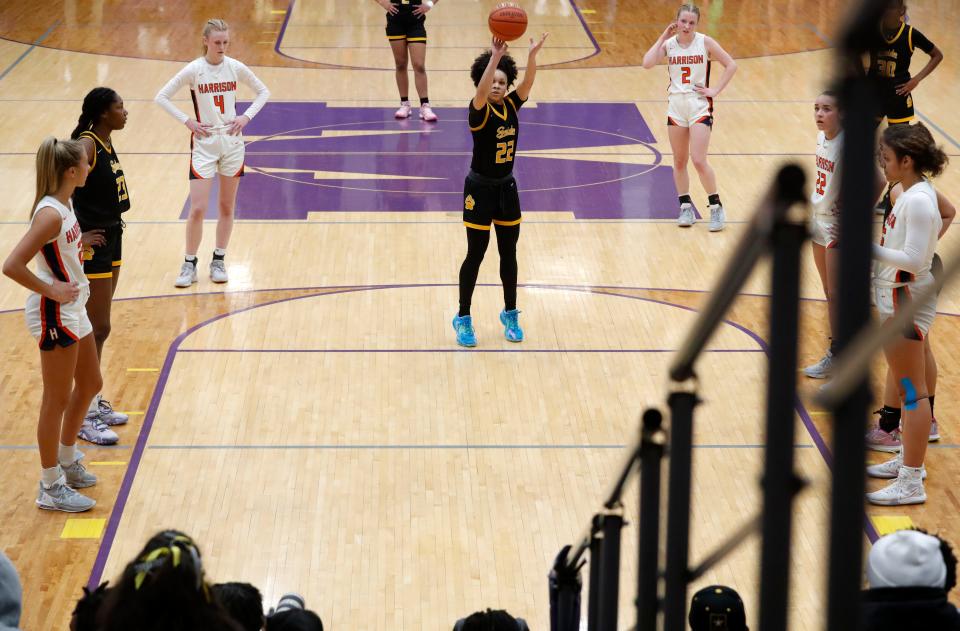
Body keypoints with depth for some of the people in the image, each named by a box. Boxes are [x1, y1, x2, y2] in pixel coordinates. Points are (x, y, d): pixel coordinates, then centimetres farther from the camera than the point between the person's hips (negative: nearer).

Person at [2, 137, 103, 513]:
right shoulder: (50, 214, -24)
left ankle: (67, 463, 39)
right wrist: (50, 291, -21)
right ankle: (50, 488, 13)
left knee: (89, 385, 22)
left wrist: (80, 244, 9)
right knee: (57, 400, 1)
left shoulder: (63, 205, 4)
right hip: (54, 314, -10)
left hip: (72, 309, 10)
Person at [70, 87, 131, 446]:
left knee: (98, 327, 17)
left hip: (111, 240, 9)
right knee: (96, 329, -4)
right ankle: (84, 417, 4)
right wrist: (78, 235, -24)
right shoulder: (87, 146, -21)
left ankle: (94, 402, 29)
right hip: (92, 246, -9)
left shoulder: (106, 141, 7)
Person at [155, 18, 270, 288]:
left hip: (232, 142, 3)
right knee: (197, 209, -7)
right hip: (204, 143, -2)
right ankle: (189, 264, 4)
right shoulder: (194, 70, -9)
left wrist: (246, 116, -3)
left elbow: (263, 91, 11)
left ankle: (219, 260, 21)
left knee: (227, 207, 9)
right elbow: (161, 97, -5)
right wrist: (187, 121, -12)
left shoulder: (235, 67, -3)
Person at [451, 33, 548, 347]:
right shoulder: (480, 111, -15)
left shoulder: (511, 106, -1)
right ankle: (463, 319, 12)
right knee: (475, 255, 1)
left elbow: (527, 83, -17)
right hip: (480, 189, -5)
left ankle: (510, 315, 25)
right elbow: (481, 91, -36)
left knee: (509, 254, 12)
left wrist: (532, 54, -35)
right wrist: (494, 57, -48)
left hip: (506, 187, 5)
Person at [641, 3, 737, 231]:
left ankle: (716, 207, 3)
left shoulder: (705, 43, -7)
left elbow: (731, 65, -3)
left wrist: (716, 90, -9)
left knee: (699, 161, -11)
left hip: (700, 106, -3)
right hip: (676, 105, 3)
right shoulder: (668, 43, -1)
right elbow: (647, 63, -17)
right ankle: (686, 207, 21)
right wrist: (662, 38, -14)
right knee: (679, 161, 9)